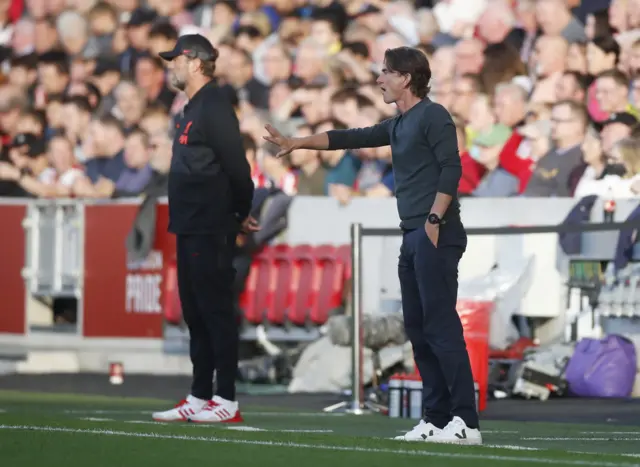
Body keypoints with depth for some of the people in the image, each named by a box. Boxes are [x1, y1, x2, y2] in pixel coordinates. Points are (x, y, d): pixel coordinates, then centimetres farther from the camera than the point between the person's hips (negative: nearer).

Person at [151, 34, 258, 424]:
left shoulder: (214, 105, -13)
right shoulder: (193, 108, 18)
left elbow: (236, 166, -16)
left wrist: (240, 215, -5)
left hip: (211, 231, -10)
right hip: (190, 229, 10)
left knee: (217, 311, -8)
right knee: (195, 314, 12)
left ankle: (227, 402, -6)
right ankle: (199, 398, 16)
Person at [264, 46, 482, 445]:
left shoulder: (432, 116, -6)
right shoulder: (398, 125, 20)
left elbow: (451, 169, -15)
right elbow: (349, 138, 27)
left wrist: (434, 220, -19)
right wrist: (296, 143, 28)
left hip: (435, 236, -10)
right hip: (413, 237, 10)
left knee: (441, 326, -14)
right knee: (419, 329, 7)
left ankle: (465, 422, -17)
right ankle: (437, 419, 8)